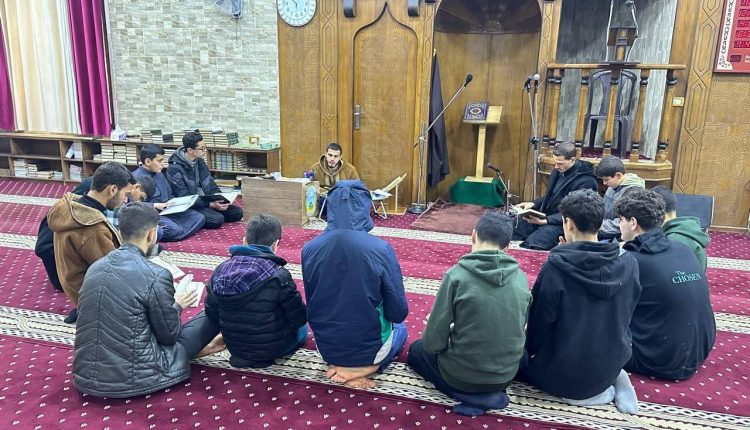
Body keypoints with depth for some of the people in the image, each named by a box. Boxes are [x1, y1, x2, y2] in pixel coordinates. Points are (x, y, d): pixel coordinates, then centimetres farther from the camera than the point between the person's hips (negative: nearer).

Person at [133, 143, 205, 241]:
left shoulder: (159, 174, 18)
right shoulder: (137, 178, -11)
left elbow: (170, 195, 25)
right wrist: (155, 205, -23)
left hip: (167, 211, 9)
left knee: (199, 217, -6)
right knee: (174, 229, -36)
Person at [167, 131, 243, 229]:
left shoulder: (200, 161, 7)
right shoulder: (175, 169, -17)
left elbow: (210, 183, 14)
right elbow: (184, 199, -20)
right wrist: (210, 205, -28)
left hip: (207, 201, 8)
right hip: (191, 206, -8)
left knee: (237, 212, -4)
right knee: (217, 219, -30)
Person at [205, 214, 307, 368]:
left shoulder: (221, 270, -9)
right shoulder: (278, 276, -24)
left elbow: (212, 314, -1)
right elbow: (299, 318, -15)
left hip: (234, 347, 5)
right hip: (272, 348, -5)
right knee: (302, 327, 26)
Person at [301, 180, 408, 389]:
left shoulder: (309, 249, -11)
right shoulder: (380, 248, -21)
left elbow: (312, 307, 2)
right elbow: (399, 313, -12)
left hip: (326, 347, 4)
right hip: (369, 347, -4)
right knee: (400, 328, 31)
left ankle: (339, 364, 12)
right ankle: (365, 366, 7)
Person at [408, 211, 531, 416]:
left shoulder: (457, 275, -21)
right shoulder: (521, 278, -7)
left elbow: (433, 343, -17)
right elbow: (519, 328, 6)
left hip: (461, 376, -5)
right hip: (506, 375, 6)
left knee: (416, 350, 25)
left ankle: (468, 393, 4)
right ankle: (490, 392, 12)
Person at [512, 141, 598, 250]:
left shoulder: (585, 181, -16)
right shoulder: (559, 171, 8)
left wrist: (545, 221, -27)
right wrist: (533, 204, 3)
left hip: (562, 223, -8)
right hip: (544, 216, 8)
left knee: (531, 243, -31)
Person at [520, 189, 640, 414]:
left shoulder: (555, 267, -23)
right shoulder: (628, 263, -10)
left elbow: (539, 323, -13)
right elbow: (623, 317, 4)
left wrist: (529, 350, 5)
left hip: (564, 373, -5)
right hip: (612, 366, 5)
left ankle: (574, 390, 1)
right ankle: (607, 383, 7)